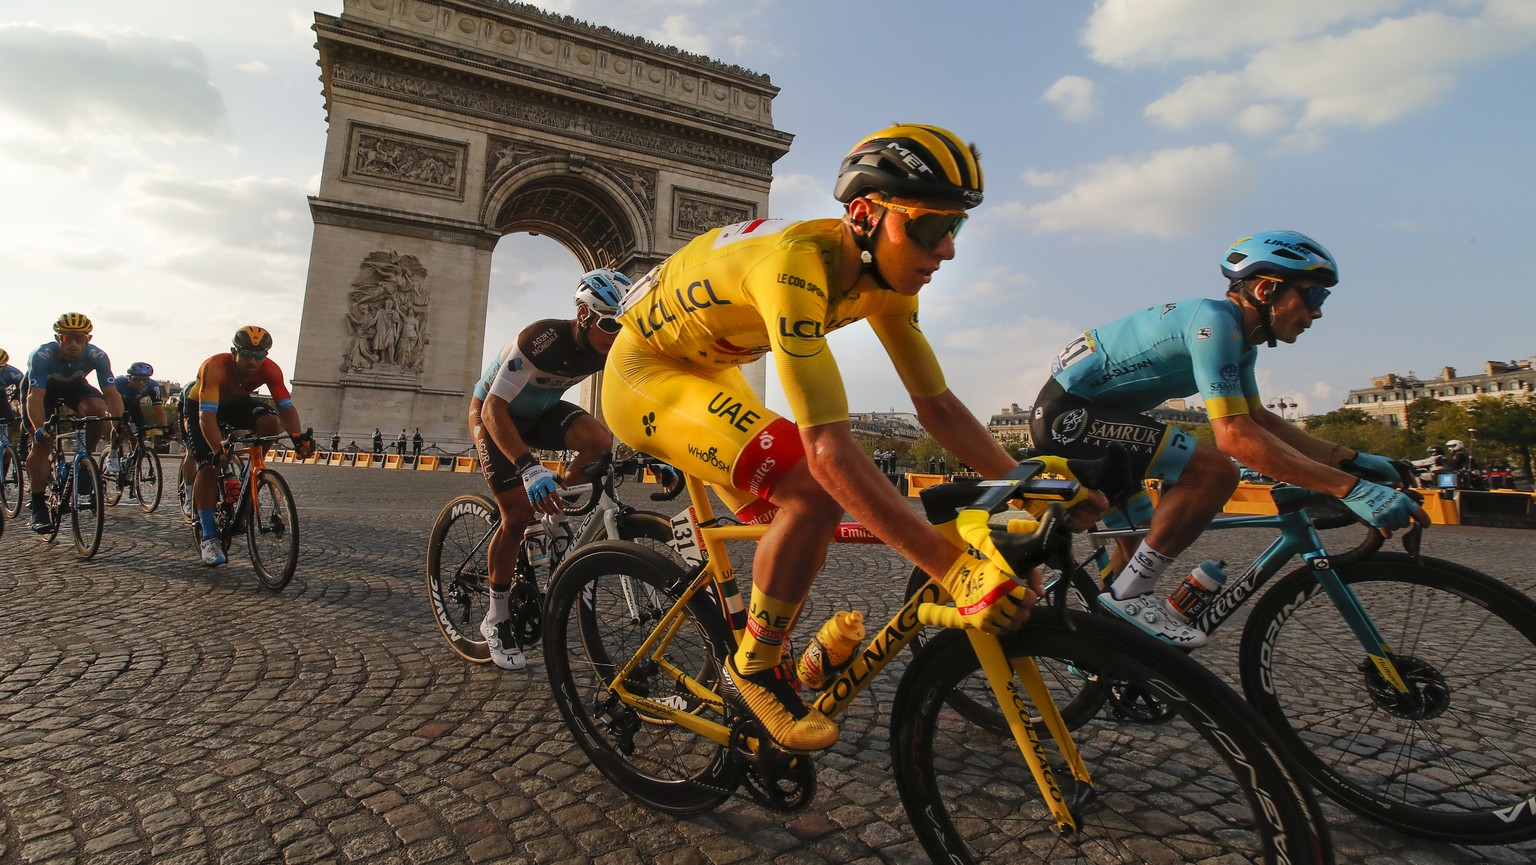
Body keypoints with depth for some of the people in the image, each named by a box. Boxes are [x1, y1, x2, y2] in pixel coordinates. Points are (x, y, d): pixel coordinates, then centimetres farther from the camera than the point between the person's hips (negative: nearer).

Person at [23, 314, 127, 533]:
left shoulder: (97, 356, -30)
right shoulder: (41, 356, -35)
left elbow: (111, 393, -32)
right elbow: (35, 396, -43)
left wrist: (119, 421, -47)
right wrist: (39, 428, -57)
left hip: (73, 385, 2)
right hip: (41, 388, -2)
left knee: (98, 409, -32)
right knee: (42, 444, -11)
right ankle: (38, 507, -2)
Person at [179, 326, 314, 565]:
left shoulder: (270, 370, -27)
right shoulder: (214, 368, -37)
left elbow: (286, 407, -30)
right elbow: (207, 416, -44)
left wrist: (298, 436, -48)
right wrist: (219, 450, -56)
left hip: (235, 402, 4)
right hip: (199, 406, -3)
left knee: (270, 422, -30)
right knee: (209, 466, -19)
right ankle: (208, 538, -12)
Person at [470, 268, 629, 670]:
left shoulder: (611, 348, -18)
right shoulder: (542, 339, -35)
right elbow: (494, 409, -38)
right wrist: (529, 467, -51)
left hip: (540, 411, 5)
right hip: (495, 414, -4)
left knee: (600, 440, -26)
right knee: (519, 514, -16)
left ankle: (560, 501, 1)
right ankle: (497, 620, 4)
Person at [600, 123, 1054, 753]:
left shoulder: (885, 276, -9)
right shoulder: (797, 266, -36)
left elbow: (936, 404, -6)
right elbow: (832, 451, -42)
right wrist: (956, 569, -43)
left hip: (710, 375, 9)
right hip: (645, 376, -8)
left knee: (800, 524, 8)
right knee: (813, 488, -27)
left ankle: (753, 662, 31)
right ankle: (753, 671, -6)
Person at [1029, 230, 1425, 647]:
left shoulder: (1240, 337, 13)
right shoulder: (1215, 321, -19)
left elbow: (1259, 418, 21)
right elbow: (1235, 435, -27)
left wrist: (1350, 458, 11)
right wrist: (1351, 488, -25)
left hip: (1079, 412, 11)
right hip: (1067, 412, -11)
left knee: (1139, 537, 22)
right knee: (1214, 472, -21)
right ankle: (1128, 595, -12)